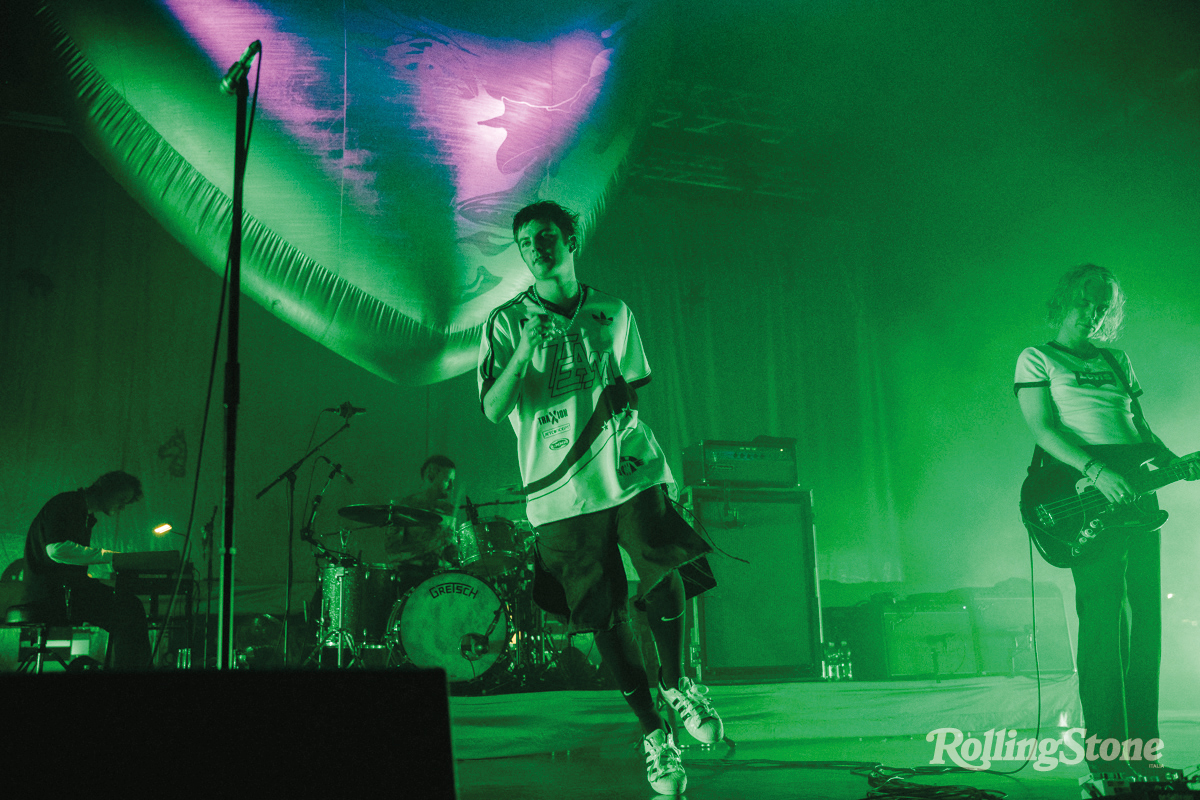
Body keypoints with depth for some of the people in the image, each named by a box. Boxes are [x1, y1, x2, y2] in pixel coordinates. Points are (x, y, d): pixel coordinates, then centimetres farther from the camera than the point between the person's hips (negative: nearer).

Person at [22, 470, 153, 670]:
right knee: (128, 606, -24)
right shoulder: (64, 503, -4)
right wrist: (108, 556, -19)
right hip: (50, 588, -9)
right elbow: (56, 549, -21)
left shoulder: (86, 518, 25)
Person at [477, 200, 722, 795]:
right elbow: (492, 410, -6)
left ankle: (676, 684, 10)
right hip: (562, 489, -1)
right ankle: (652, 733, 18)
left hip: (629, 469, 1)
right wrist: (525, 352, -20)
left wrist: (622, 403, -2)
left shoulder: (613, 314, 11)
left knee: (664, 579, -18)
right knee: (605, 616, 1)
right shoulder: (507, 322, 3)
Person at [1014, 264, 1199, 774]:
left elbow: (1141, 431, 24)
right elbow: (1042, 428, -7)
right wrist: (1097, 472, -20)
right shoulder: (1037, 359, 5)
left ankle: (1142, 751, 9)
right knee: (1102, 616, -9)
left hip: (1135, 491, 6)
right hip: (1083, 490, -6)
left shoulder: (1116, 360, 23)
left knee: (1147, 618, 3)